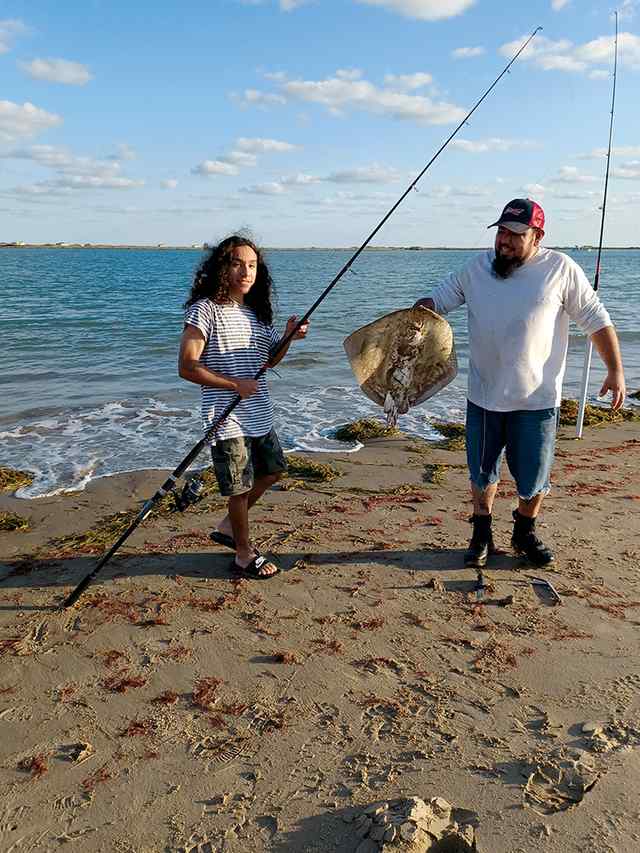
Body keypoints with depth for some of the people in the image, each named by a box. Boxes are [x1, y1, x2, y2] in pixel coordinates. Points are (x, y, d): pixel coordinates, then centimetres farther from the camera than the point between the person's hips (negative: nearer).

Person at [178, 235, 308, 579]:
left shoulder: (257, 312, 8)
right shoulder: (206, 309, -14)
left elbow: (269, 360, 17)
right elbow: (187, 367, -19)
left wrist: (288, 337, -2)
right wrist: (235, 384, -20)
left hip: (259, 414, 8)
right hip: (226, 418, -8)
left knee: (272, 471, 20)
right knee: (241, 487, 4)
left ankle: (227, 527, 36)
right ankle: (244, 554, 24)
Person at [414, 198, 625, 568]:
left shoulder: (560, 269, -5)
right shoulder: (477, 268, 3)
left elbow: (596, 319, -2)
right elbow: (437, 300, 8)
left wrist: (616, 371, -7)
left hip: (537, 399, -2)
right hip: (483, 397, 2)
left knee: (534, 477, 9)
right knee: (482, 472, 14)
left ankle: (525, 533, 34)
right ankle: (482, 534, 33)